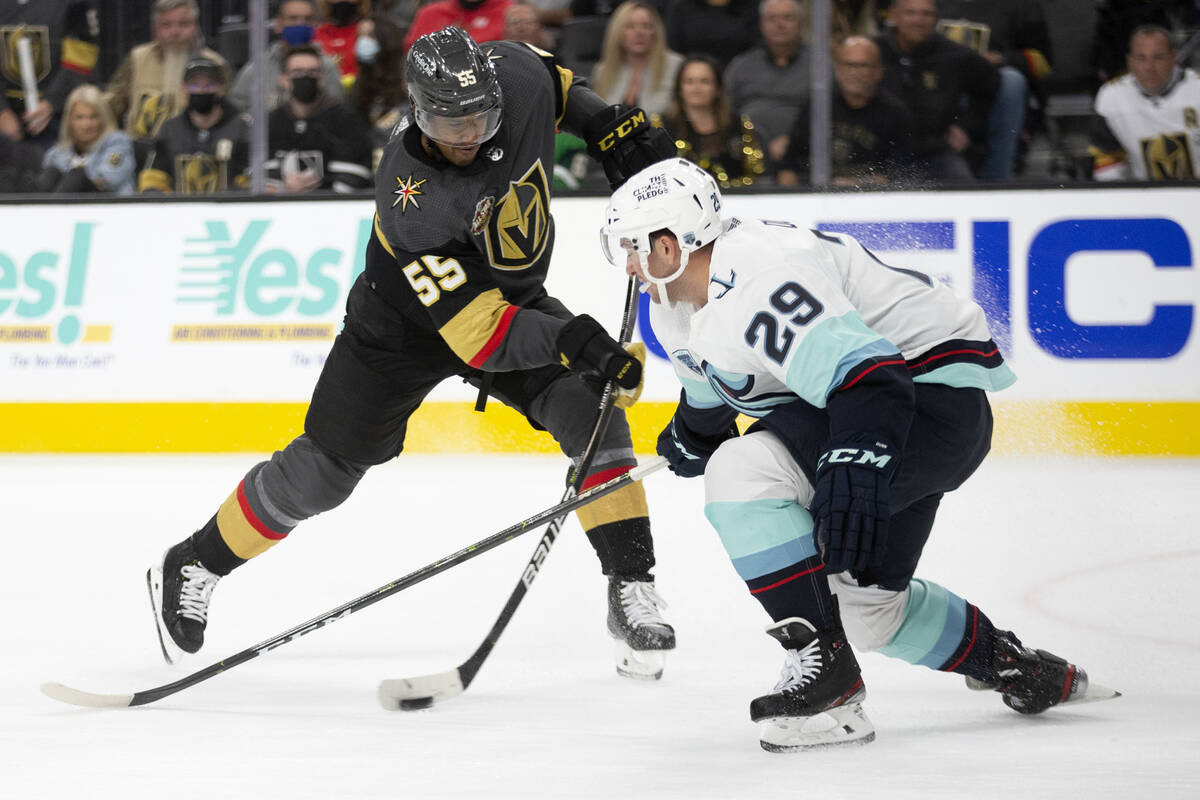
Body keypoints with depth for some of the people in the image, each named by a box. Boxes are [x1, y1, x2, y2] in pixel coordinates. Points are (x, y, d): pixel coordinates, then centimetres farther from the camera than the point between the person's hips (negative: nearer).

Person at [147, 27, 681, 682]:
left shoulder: (517, 80, -25)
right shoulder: (410, 204, -39)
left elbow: (551, 79, 4)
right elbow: (478, 335, -40)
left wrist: (613, 129, -7)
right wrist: (571, 340, -53)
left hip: (515, 297, 4)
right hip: (404, 323, -4)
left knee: (590, 409, -18)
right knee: (325, 468, 3)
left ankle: (631, 589, -11)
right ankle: (191, 568, 23)